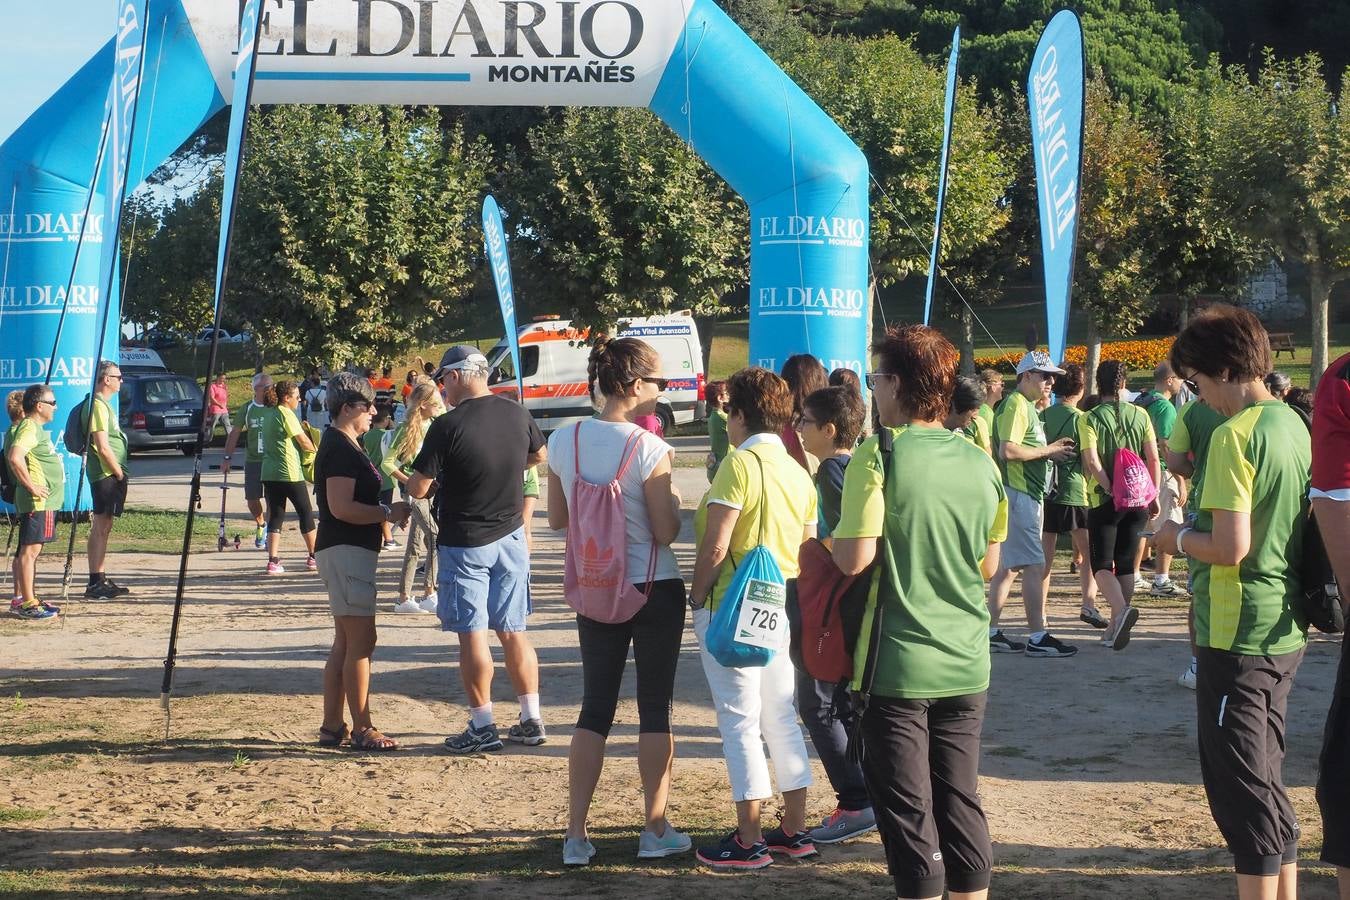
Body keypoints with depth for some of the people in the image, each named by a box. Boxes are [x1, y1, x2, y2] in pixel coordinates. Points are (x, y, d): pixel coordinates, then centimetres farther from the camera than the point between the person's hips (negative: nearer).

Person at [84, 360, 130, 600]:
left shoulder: (104, 404, 17)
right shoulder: (98, 405, -14)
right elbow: (103, 448, -19)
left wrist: (120, 473, 16)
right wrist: (119, 473, -12)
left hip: (110, 475, 10)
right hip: (106, 475, -10)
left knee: (103, 528, 12)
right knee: (100, 528, -9)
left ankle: (100, 580, 17)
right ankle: (95, 585, -8)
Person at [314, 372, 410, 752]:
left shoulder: (340, 445, 17)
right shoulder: (341, 449, -16)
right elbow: (341, 507, -23)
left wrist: (386, 510, 13)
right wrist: (388, 512, -18)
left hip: (345, 552, 11)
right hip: (347, 551, -11)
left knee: (345, 642, 13)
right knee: (361, 642, -8)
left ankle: (332, 727, 17)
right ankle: (361, 730, -5)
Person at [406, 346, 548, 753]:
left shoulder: (447, 426, -18)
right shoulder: (517, 414, 0)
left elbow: (418, 488, -14)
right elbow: (540, 455, 19)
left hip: (464, 544, -5)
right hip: (510, 537, 6)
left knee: (472, 635, 1)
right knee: (513, 632, 12)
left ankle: (483, 727, 4)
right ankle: (531, 721, 16)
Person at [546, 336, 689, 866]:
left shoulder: (563, 441, -2)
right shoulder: (649, 449, -17)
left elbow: (556, 520, 7)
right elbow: (666, 531, -14)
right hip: (655, 590, -4)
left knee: (595, 707, 10)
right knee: (655, 707, 7)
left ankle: (576, 836, 6)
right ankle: (656, 831, 12)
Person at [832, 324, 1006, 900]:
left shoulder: (878, 457, -14)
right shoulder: (980, 462, 4)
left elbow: (854, 558, -18)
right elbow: (987, 564, 11)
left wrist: (833, 539, 2)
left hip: (899, 664, -5)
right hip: (966, 663, 5)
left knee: (907, 810, 3)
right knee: (961, 799, 14)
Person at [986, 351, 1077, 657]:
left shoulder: (1027, 406, 20)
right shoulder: (1016, 405, -13)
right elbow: (1008, 450, -24)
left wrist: (1051, 451, 8)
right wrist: (1047, 451, -14)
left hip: (1025, 495, 11)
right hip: (1019, 494, -11)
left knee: (1008, 566, 11)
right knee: (1034, 565, -11)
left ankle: (992, 634, 15)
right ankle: (1038, 638, -10)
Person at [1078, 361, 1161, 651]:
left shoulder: (1090, 419, -6)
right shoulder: (1139, 415, 2)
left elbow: (1092, 461, -17)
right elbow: (1153, 459, 1)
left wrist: (1112, 491, -13)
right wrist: (1153, 495, 8)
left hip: (1104, 500, -3)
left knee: (1102, 564, 2)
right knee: (1126, 563, 12)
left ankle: (1122, 608, -24)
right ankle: (1116, 626, 13)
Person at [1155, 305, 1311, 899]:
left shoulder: (1235, 435, -18)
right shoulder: (1294, 425, 8)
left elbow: (1231, 546, -23)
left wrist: (1176, 537, -5)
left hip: (1237, 636, -9)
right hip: (1285, 631, 9)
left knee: (1242, 790, -1)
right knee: (1267, 783, 18)